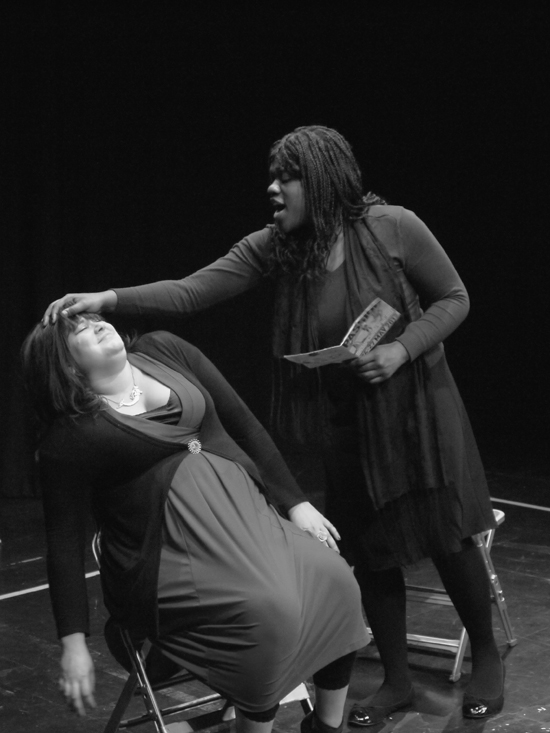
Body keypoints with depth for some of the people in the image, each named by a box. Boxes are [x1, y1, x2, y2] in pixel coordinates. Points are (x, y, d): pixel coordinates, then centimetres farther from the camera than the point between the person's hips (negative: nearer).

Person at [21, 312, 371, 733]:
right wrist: (74, 644, -8)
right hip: (171, 557, -5)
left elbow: (244, 423, 10)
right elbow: (65, 543, -3)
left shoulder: (163, 350, 8)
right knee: (270, 609, -29)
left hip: (246, 513, 5)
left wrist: (296, 504, 6)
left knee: (333, 576, -17)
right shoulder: (69, 438, -4)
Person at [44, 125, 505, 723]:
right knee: (371, 552, 10)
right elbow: (191, 291, -18)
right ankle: (396, 680, 30)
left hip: (416, 409, -3)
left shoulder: (392, 227, -17)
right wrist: (109, 299, -32)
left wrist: (401, 348, -22)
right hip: (344, 422, 3)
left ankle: (486, 657, 32)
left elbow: (453, 299, -7)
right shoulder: (273, 247, -10)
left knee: (447, 539, 6)